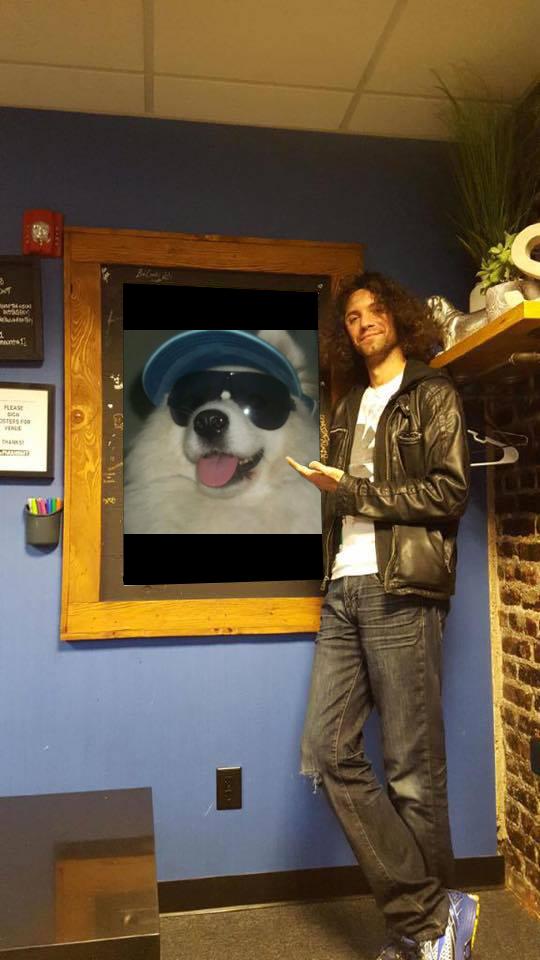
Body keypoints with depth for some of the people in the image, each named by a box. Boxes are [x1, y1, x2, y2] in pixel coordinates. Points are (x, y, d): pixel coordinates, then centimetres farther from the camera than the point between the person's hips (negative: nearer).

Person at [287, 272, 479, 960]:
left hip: (400, 591, -6)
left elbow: (449, 491, -7)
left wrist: (350, 490, -6)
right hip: (344, 592, 6)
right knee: (328, 753, -1)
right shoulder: (350, 407, 24)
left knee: (412, 769, -1)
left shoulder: (432, 393, 5)